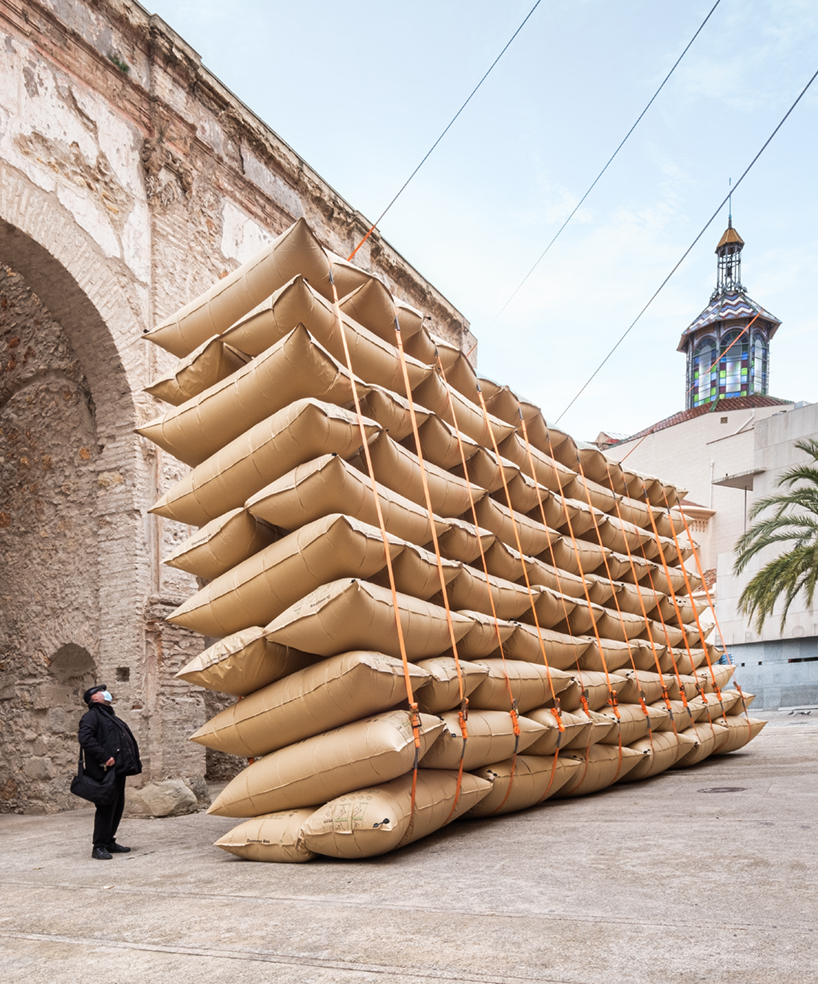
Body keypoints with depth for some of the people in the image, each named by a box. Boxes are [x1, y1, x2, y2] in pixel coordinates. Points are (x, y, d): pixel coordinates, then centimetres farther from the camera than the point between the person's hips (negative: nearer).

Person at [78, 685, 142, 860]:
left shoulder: (111, 717, 25)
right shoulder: (92, 716, -6)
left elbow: (127, 740, 27)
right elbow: (85, 739, -21)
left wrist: (135, 764, 16)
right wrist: (104, 757, -24)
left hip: (118, 770, 10)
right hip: (105, 772, -10)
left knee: (117, 807, 14)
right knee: (106, 808, -8)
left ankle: (109, 842, 24)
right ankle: (99, 847, 0)